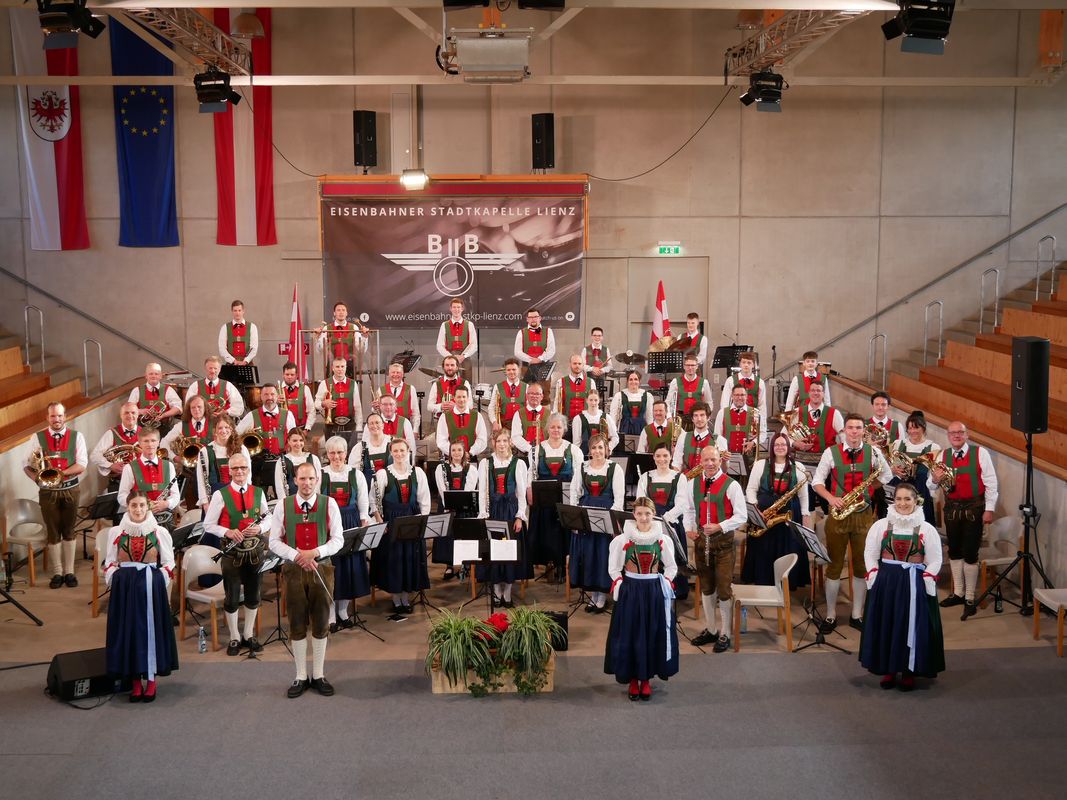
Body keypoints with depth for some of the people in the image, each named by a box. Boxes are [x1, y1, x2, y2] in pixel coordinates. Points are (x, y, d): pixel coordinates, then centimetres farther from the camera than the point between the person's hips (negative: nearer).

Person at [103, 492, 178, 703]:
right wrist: (116, 583, -5)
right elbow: (110, 563, 8)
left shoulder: (160, 532, 1)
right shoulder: (115, 532, 4)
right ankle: (135, 681, 11)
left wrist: (158, 583, -7)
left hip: (152, 585, -1)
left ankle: (151, 679, 9)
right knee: (128, 629, 2)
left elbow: (168, 563, 4)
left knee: (152, 628, -1)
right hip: (124, 587, 1)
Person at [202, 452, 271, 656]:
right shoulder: (220, 495, -6)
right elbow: (208, 525, -3)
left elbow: (268, 519, 10)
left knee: (253, 595, 12)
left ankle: (249, 635, 28)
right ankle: (234, 638, 20)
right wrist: (227, 532, -19)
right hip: (232, 552, -3)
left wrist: (260, 528, -12)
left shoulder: (258, 493, 3)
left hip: (255, 550, 3)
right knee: (232, 597, 5)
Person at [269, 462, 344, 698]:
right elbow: (274, 542, 0)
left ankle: (318, 675, 19)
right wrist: (298, 556, -15)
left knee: (321, 624, 7)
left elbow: (338, 539, -1)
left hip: (322, 569, 0)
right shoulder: (283, 505, 0)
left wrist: (314, 552, -17)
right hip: (293, 570, 0)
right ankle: (301, 677, 17)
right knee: (297, 625, 6)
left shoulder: (329, 504, -1)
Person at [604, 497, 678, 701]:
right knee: (630, 634, 2)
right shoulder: (622, 539, -6)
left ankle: (646, 678, 19)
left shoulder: (663, 540, -1)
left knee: (653, 634, 5)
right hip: (630, 591, -1)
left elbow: (671, 567, 10)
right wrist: (620, 585, -8)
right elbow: (614, 568, 2)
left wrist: (665, 584, -2)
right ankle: (632, 679, 16)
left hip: (655, 592, 1)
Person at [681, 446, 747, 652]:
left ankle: (724, 634, 10)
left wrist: (719, 527, -21)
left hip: (723, 540, -5)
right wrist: (688, 528, -2)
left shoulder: (731, 485, -10)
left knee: (724, 588, -3)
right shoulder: (693, 483, 5)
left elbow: (742, 516, -10)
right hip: (700, 538, 5)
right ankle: (711, 629, 28)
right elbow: (688, 509, 16)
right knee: (705, 586, 14)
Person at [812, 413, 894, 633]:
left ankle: (857, 615, 20)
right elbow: (817, 481, 3)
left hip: (864, 515, 1)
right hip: (838, 514, -1)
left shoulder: (873, 452, 2)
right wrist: (830, 498, -15)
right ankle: (831, 615, 16)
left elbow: (887, 475, 13)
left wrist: (871, 489, -4)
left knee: (862, 566, 7)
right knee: (834, 565, 5)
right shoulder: (831, 452, -2)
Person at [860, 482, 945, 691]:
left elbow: (935, 561, 1)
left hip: (914, 584, -1)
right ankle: (888, 670, 17)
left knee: (912, 626, 0)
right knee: (886, 625, 3)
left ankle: (909, 672, 14)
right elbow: (870, 554, 5)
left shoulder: (927, 529, 1)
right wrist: (874, 577, -5)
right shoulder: (881, 525, 5)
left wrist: (925, 582, -10)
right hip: (885, 582, 1)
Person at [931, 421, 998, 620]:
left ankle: (970, 599, 8)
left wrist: (989, 509, -10)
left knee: (970, 553, -3)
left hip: (973, 509, -5)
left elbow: (991, 483, -6)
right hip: (951, 509, 5)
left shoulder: (980, 453, -6)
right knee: (954, 552, 14)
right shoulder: (943, 455, 6)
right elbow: (931, 487, 7)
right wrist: (935, 480, -16)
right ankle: (958, 593, 29)